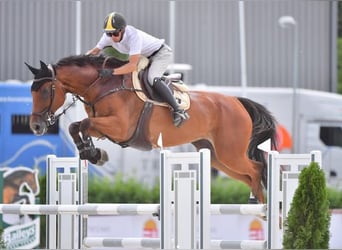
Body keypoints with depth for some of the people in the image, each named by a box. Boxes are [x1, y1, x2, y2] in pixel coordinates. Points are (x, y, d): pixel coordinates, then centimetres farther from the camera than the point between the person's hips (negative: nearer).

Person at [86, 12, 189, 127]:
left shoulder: (133, 35, -38)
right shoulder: (109, 36, -16)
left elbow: (133, 66, -42)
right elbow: (95, 51, -1)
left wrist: (112, 72, -51)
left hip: (162, 53, -9)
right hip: (145, 57, 9)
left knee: (152, 79, -31)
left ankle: (178, 110, -33)